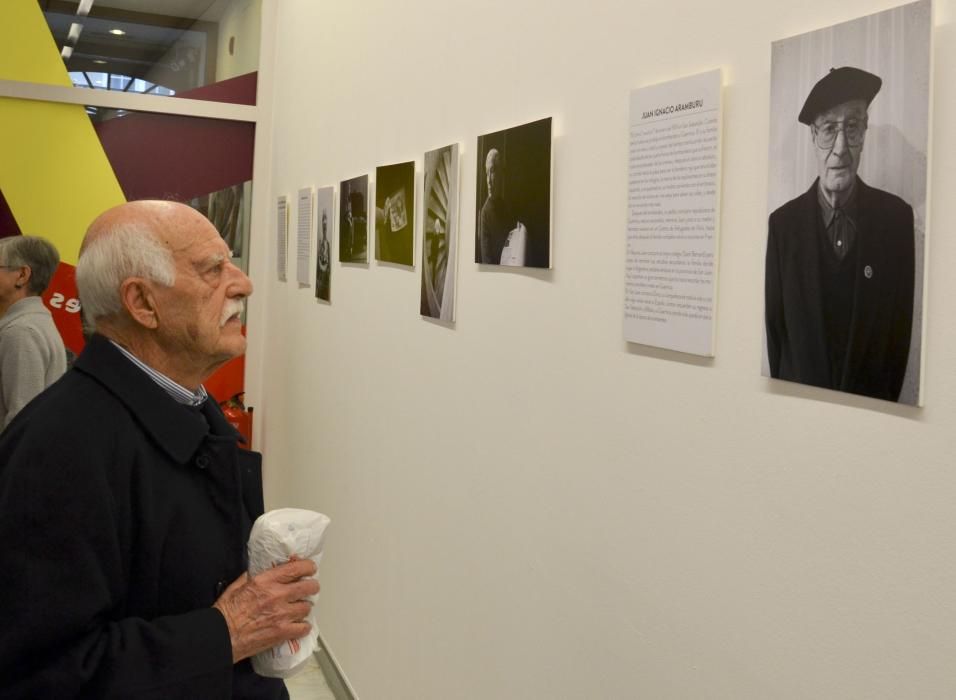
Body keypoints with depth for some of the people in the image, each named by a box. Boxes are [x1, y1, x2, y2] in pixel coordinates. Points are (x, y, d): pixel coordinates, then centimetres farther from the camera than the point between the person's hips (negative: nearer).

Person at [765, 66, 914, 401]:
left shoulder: (896, 216, -6)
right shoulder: (784, 222, -7)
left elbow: (902, 320, -1)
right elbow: (775, 323, -1)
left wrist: (887, 397, -1)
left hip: (872, 401, 0)